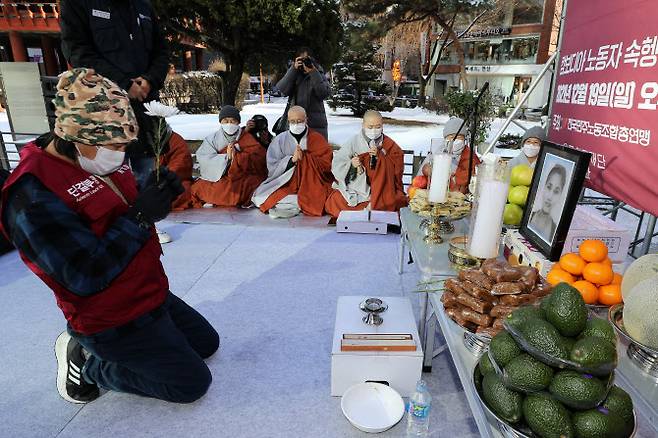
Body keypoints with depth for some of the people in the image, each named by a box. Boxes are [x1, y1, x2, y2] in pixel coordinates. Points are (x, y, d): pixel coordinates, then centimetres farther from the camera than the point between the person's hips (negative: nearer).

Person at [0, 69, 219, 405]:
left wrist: (158, 195, -12)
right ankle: (87, 364, 10)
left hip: (154, 295, 9)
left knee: (207, 342, 21)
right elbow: (86, 277, -29)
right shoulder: (33, 193, -25)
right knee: (192, 382, -1)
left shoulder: (105, 161, 0)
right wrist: (140, 215, -27)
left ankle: (97, 348, 22)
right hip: (113, 322, -8)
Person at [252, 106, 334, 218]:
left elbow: (326, 163, -2)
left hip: (312, 183, -1)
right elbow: (272, 167, 0)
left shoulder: (317, 139, 7)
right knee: (259, 198, -21)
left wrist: (305, 158, -14)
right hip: (285, 182, 2)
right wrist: (292, 159, -15)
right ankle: (305, 202, -18)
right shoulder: (280, 139, 8)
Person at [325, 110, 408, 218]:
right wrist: (351, 164, -24)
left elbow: (397, 167, -7)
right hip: (356, 184, -1)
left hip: (382, 188, 1)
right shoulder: (354, 141, 1)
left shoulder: (389, 144, 4)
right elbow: (336, 164, -4)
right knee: (333, 202, -21)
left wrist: (379, 156, -19)